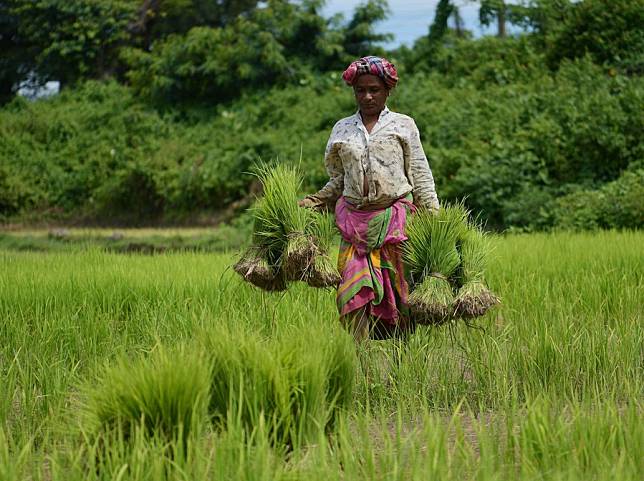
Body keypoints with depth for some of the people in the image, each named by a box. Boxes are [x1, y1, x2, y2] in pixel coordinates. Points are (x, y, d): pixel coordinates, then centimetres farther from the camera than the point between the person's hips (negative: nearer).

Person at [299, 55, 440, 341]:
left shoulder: (403, 125, 7)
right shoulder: (342, 129, 14)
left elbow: (420, 177, 6)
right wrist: (309, 204, 7)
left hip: (396, 219, -2)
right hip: (355, 221, 2)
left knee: (399, 289, -2)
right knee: (354, 293, -8)